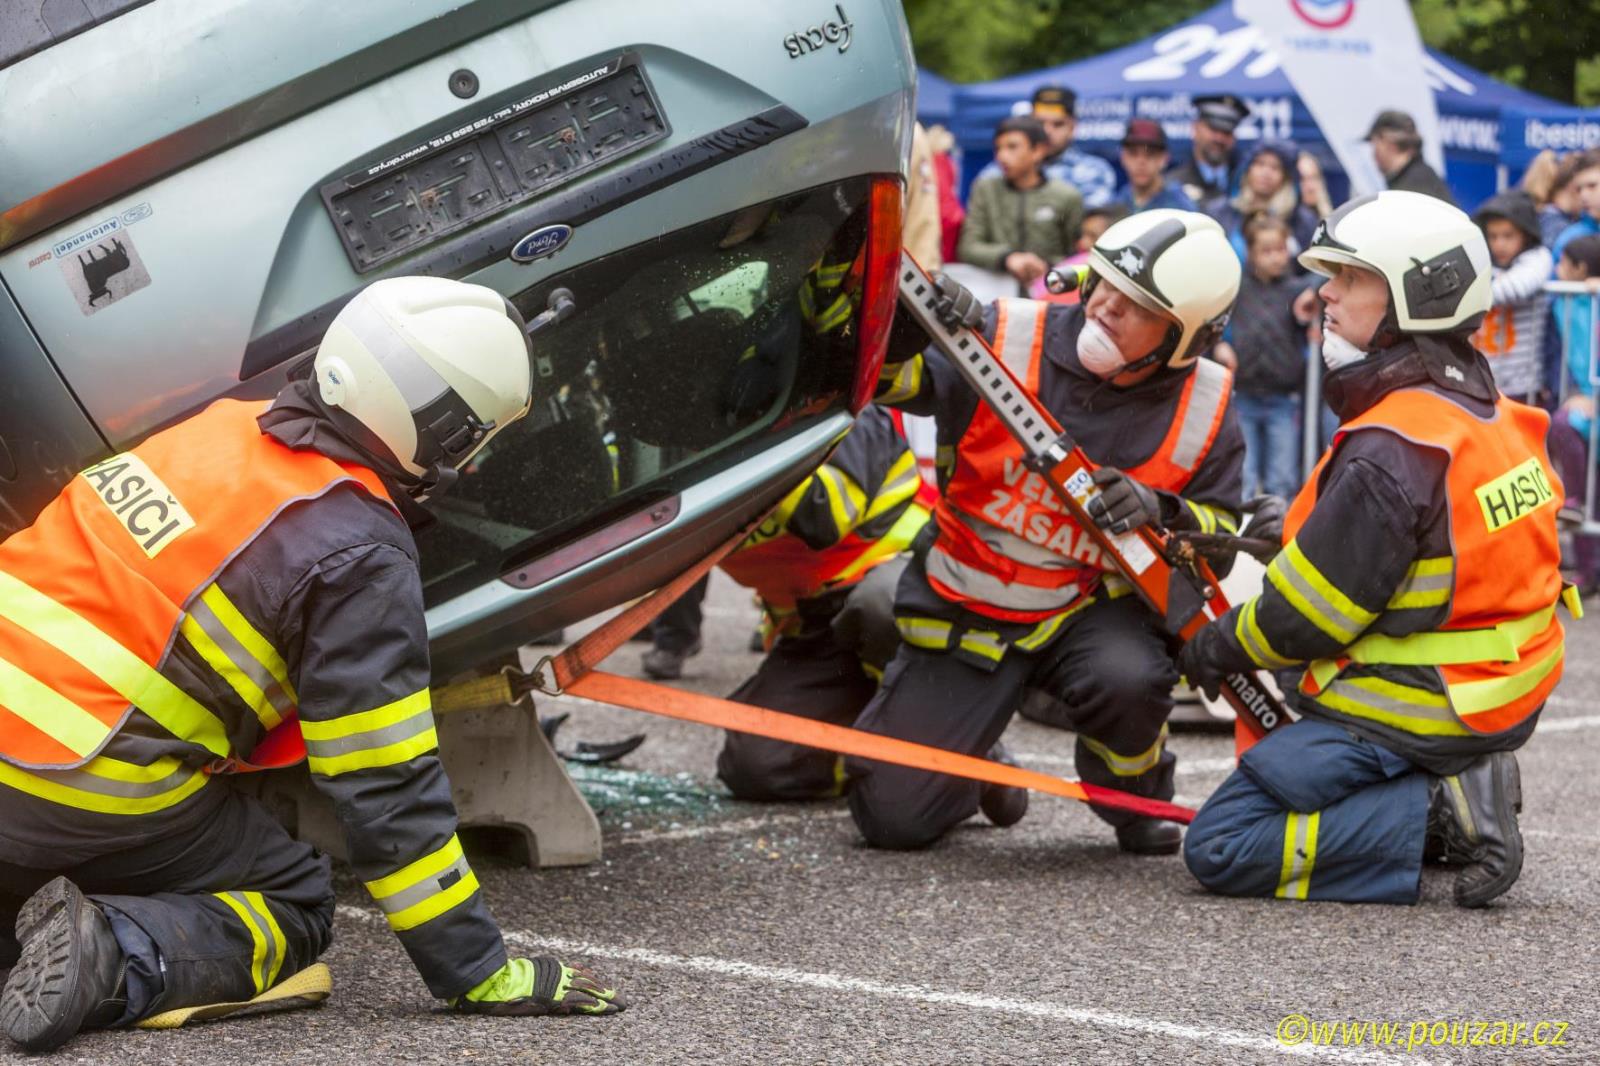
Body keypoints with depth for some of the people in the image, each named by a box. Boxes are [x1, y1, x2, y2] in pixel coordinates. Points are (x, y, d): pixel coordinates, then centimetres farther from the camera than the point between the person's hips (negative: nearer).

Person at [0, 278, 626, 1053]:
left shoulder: (230, 427, 8)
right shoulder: (360, 558, -12)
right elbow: (385, 787, -11)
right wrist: (479, 975, -4)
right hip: (89, 790, -7)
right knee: (293, 905, 12)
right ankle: (112, 958, -13)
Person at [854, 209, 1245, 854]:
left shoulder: (1203, 412, -7)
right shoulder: (1010, 337, -13)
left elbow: (1219, 531, 0)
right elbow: (893, 383, -20)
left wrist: (1159, 511, -22)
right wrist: (906, 325, -42)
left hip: (1091, 612, 0)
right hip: (963, 611, 0)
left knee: (1126, 677, -37)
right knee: (895, 817, -8)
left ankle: (1137, 802, -1)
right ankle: (979, 773, 30)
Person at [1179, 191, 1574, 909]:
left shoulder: (1388, 452, -23)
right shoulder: (1487, 415, 5)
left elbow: (1306, 614, -17)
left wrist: (1219, 648, 2)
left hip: (1409, 716, -9)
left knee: (1220, 847, -9)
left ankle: (1438, 818, -14)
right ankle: (1462, 784, 11)